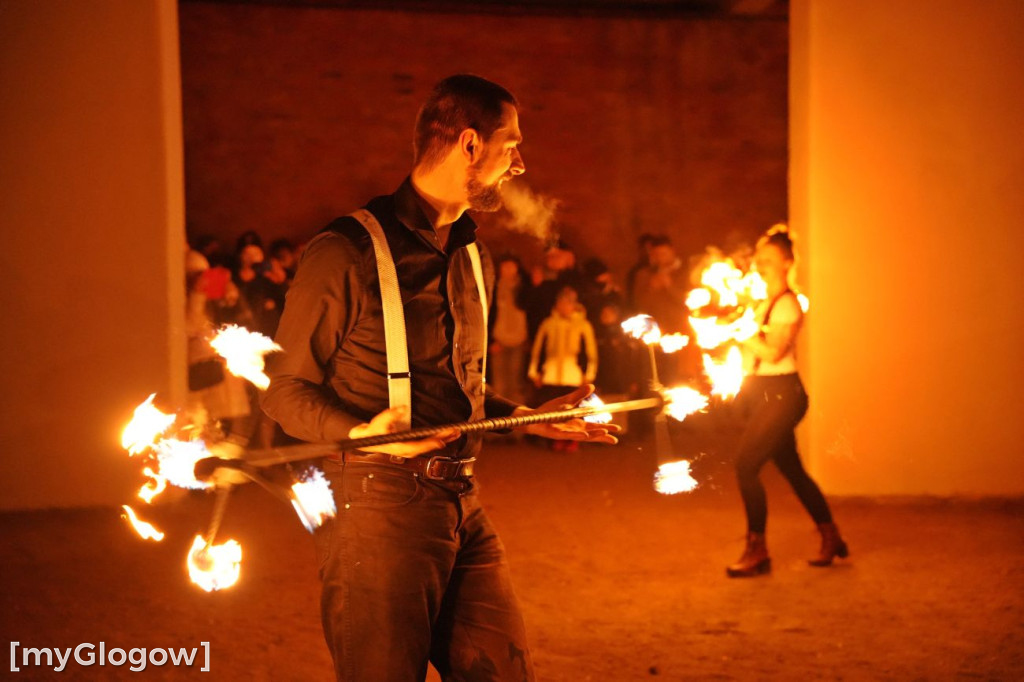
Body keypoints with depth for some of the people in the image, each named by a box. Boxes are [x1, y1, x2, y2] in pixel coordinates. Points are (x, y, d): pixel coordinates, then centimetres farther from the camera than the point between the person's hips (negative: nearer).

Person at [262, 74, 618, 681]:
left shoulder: (475, 260, 17)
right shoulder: (347, 254, -9)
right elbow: (287, 390, -6)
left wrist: (530, 418, 16)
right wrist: (362, 433, -22)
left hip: (462, 506, 7)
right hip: (379, 508, -7)